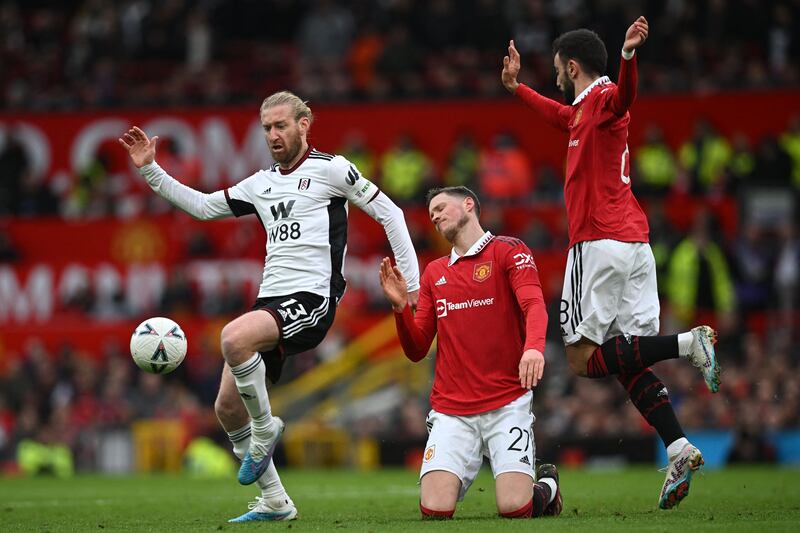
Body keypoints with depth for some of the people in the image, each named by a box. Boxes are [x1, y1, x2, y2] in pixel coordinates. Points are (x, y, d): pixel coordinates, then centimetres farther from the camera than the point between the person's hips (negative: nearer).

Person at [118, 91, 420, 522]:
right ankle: (274, 502, 13)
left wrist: (412, 283, -4)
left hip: (312, 300, -8)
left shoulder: (331, 168, 1)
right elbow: (202, 206, 24)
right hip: (271, 300, 8)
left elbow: (388, 213, 1)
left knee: (234, 337, -34)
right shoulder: (262, 183, 20)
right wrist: (150, 170, 16)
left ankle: (264, 429, -12)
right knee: (227, 407, 2)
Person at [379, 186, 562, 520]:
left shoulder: (509, 251, 3)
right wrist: (400, 306, -1)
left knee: (515, 507, -17)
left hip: (506, 404, -4)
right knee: (434, 509, -14)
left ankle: (547, 486, 18)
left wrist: (534, 346, -35)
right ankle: (463, 476, 21)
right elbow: (416, 350, 17)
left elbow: (534, 306, -14)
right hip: (450, 411, 4)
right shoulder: (434, 273, 17)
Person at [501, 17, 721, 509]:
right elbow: (561, 115, 45)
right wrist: (516, 88, 57)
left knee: (584, 359, -6)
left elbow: (624, 94, -33)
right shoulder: (584, 111, 21)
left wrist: (629, 55, -53)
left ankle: (686, 343, -18)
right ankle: (679, 448, -10)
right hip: (635, 244, 9)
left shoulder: (603, 99, -7)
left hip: (600, 243, -9)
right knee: (628, 362, 4)